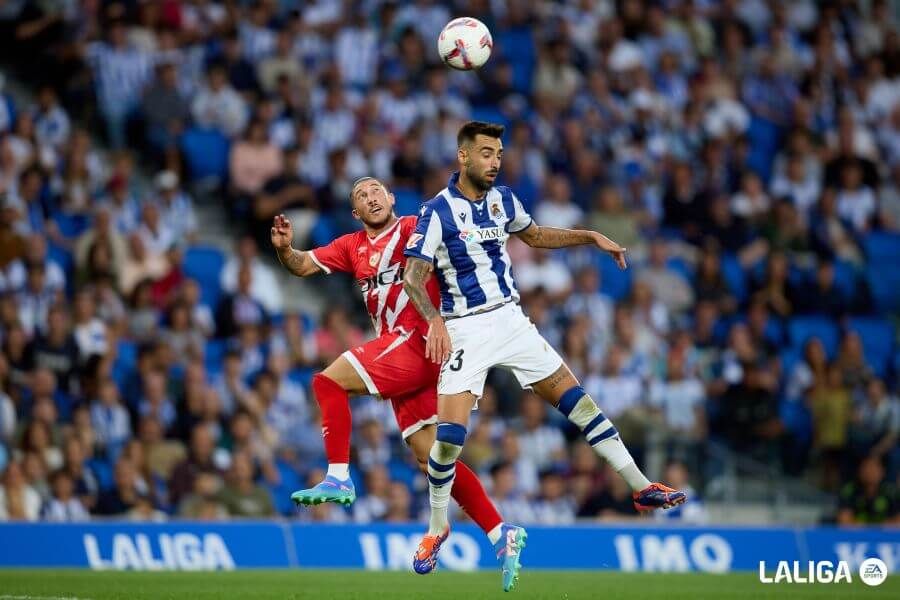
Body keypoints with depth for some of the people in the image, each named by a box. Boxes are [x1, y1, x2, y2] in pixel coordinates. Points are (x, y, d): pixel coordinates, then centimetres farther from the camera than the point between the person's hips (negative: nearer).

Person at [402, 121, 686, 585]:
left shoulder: (502, 198, 5)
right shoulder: (437, 212, -14)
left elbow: (534, 236, 25)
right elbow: (413, 276, -17)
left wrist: (592, 238, 16)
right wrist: (434, 320, -35)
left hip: (510, 318, 5)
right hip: (464, 330, -5)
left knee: (574, 398, 0)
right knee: (450, 433, -15)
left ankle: (641, 488, 4)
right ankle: (437, 529, 6)